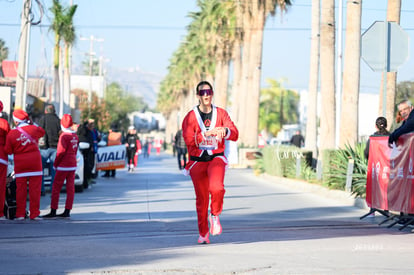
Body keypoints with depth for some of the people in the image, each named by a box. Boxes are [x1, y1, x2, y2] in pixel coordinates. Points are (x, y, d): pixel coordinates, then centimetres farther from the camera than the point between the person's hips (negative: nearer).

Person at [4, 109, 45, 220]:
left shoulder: (11, 134, -4)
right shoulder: (34, 129, -1)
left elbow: (8, 151, 1)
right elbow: (42, 131, 22)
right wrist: (32, 123, 25)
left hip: (20, 164, 0)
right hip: (35, 162, 0)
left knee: (20, 189, 6)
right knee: (35, 189, 3)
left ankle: (20, 214, 7)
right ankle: (34, 214, 2)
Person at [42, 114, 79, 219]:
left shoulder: (64, 136, -14)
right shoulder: (75, 136, 9)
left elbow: (61, 151, -15)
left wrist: (55, 164, -6)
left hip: (63, 165, -8)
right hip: (73, 165, 8)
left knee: (56, 187, -2)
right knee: (70, 188, 6)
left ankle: (53, 211, -2)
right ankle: (67, 211, 6)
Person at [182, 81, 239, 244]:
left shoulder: (221, 114, 5)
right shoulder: (190, 117, -1)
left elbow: (235, 135, -5)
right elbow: (189, 140, -14)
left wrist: (225, 131, -27)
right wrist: (207, 133, -26)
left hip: (216, 158, 0)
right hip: (197, 161, 0)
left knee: (216, 187, -27)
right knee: (201, 198, 3)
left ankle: (215, 215, 0)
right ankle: (203, 233, 19)